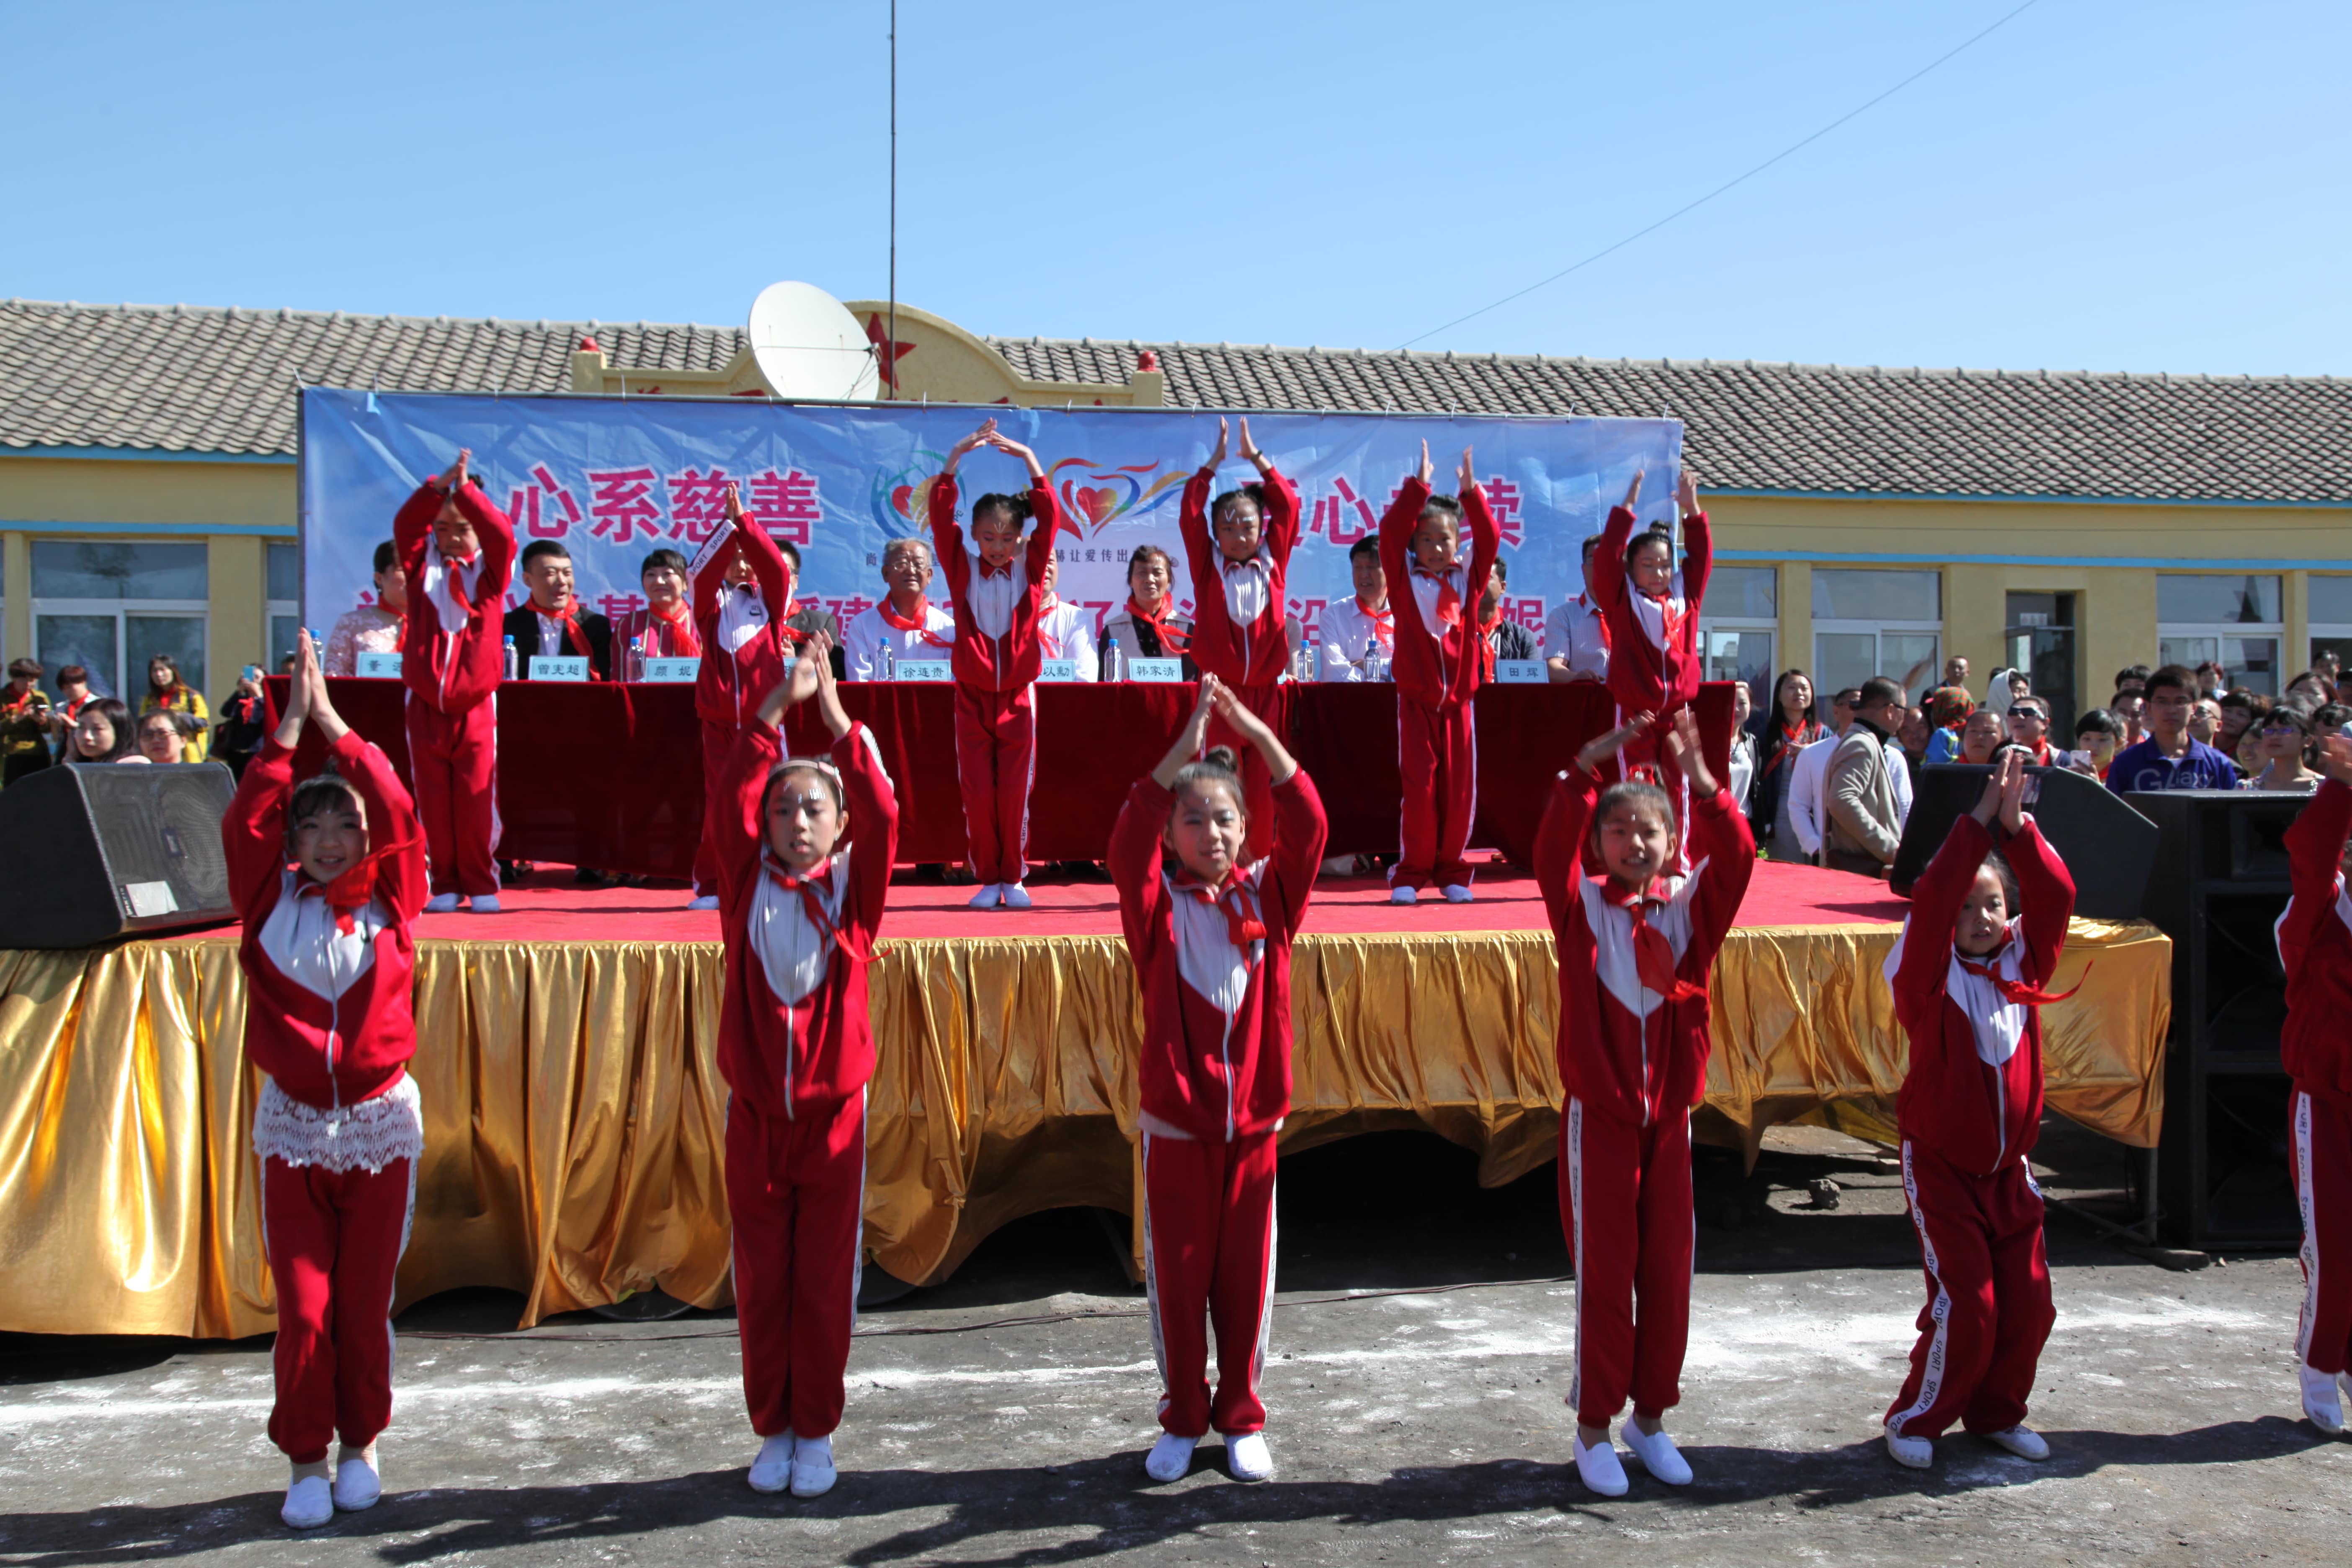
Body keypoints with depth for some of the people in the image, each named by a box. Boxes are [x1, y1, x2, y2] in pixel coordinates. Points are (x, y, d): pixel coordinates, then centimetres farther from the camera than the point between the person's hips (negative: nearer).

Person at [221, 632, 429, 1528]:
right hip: (293, 1127, 0)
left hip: (382, 1124, 0)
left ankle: (360, 1445, 26)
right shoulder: (270, 902, 1)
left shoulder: (388, 903, -1)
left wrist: (331, 721, -10)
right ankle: (307, 1461, 16)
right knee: (303, 1308, 1)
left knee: (365, 1303, 8)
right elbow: (245, 821, -10)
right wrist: (292, 724, -10)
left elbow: (398, 812, -12)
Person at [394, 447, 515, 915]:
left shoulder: (489, 570, 6)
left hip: (476, 705, -2)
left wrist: (466, 488, -20)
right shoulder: (423, 568, 10)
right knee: (432, 802, 4)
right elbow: (404, 525, -6)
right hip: (425, 705, 2)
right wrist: (439, 485, -19)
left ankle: (482, 885, 8)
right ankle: (445, 884, 13)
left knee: (478, 801, -2)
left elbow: (502, 534, -13)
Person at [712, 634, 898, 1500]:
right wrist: (778, 703, -17)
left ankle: (816, 1433, 21)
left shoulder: (853, 890, -1)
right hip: (755, 1114, 1)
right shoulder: (748, 887, 1)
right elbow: (732, 796, -10)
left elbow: (882, 812, -15)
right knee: (761, 1284, 9)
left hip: (834, 1114, -1)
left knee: (826, 1283, 6)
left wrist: (834, 710, -18)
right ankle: (772, 1431, 24)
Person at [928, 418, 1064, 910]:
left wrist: (1029, 459, -15)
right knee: (977, 795, 1)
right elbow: (941, 518, -8)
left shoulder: (1028, 570, 1)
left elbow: (1049, 518, -8)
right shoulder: (963, 568, 1)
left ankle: (1014, 877, 15)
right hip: (972, 697, 0)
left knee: (1015, 794, 2)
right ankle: (987, 879, 13)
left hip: (1016, 697, 0)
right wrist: (954, 460, -17)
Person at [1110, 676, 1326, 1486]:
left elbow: (1308, 827, -12)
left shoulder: (1267, 895, 2)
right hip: (1174, 1121, -1)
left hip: (1253, 1118, 1)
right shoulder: (1157, 903, -2)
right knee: (1176, 1274, 8)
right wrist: (1186, 744, -27)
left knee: (1247, 1274, 10)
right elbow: (1128, 840, -20)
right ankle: (1182, 1420, 24)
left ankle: (1242, 1419, 25)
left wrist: (1257, 733, -20)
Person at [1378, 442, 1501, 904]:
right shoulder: (1405, 578, 2)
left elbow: (1490, 539, -6)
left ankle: (1452, 871, 14)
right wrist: (1419, 486, -20)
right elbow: (1391, 531, -12)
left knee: (1460, 789, 3)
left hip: (1458, 701, 2)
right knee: (1419, 788, -3)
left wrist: (1471, 492, -18)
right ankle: (1410, 873, 5)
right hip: (1416, 701, -2)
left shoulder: (1467, 578, 7)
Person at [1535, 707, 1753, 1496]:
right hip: (1597, 1114, -3)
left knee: (1668, 1269, 10)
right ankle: (1594, 1428, 17)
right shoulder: (1581, 907, -2)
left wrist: (1699, 777, -25)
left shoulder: (1690, 910, 2)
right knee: (1603, 1271, 4)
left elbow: (1736, 858, -13)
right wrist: (1588, 765, -27)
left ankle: (1650, 1418, 26)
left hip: (1670, 1114, 3)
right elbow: (1552, 847, -19)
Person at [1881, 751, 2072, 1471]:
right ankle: (1916, 1418, 11)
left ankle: (1997, 1412, 28)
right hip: (1940, 1162, -5)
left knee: (2028, 1300, 7)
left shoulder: (2023, 964, 1)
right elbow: (1931, 901, -26)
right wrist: (1979, 819, -27)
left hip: (2008, 1167, 5)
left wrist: (2016, 825, -24)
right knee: (1965, 1303, -7)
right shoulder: (1931, 974, -10)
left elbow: (2056, 896, -12)